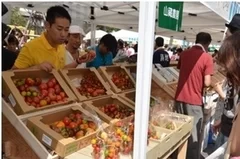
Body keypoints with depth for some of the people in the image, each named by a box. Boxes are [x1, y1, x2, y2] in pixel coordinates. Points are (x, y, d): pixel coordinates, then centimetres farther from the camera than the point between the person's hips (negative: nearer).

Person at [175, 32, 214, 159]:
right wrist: (210, 81, 7)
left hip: (180, 98, 5)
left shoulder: (184, 54, 5)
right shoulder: (207, 57, -10)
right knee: (194, 135, 8)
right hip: (194, 101, -5)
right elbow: (207, 83, -14)